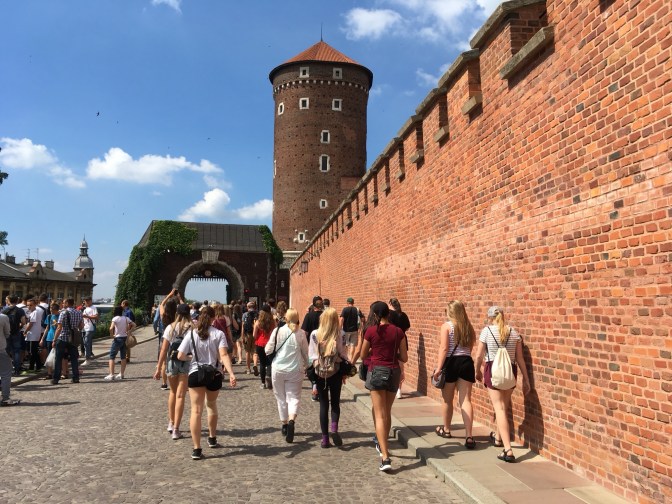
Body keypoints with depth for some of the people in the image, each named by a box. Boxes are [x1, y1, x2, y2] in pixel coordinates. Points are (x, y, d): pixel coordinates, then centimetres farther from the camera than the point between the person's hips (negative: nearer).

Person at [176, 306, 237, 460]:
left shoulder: (192, 334, -3)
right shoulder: (218, 334, -6)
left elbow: (180, 356, -3)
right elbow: (224, 355, -18)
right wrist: (231, 374, -25)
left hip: (195, 374, -1)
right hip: (214, 374, 1)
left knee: (196, 410, -1)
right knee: (211, 406, 23)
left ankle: (197, 449, -7)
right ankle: (212, 439, 38)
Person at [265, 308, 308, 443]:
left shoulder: (277, 331, -8)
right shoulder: (301, 333, -5)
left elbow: (268, 350, -4)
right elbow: (305, 352, 5)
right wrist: (306, 365, 22)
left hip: (278, 369, 0)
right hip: (295, 370, 0)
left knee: (281, 398, 16)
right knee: (294, 397, 6)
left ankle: (284, 424, 26)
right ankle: (291, 421, -18)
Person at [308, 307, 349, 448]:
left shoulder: (315, 334, -7)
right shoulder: (339, 334, -9)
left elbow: (311, 354, -6)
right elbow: (342, 353, -7)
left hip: (320, 372, 1)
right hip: (336, 372, -1)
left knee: (323, 405, 10)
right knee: (335, 402, 14)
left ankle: (325, 438, 11)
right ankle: (334, 429, -7)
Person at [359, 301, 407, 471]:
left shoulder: (371, 331, -8)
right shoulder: (398, 332, -1)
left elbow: (363, 355, 3)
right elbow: (404, 357, 3)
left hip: (377, 371, -3)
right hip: (394, 372, 4)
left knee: (380, 415, -3)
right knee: (388, 412, 21)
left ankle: (385, 457, -12)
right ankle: (383, 446, 38)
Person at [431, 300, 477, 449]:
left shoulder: (447, 325, -7)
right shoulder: (469, 327, 8)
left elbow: (444, 349, -14)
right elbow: (470, 347, 7)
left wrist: (438, 368, -15)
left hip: (451, 363, -4)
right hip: (466, 362, 4)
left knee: (448, 399, 14)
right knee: (466, 400, 3)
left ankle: (446, 429, 31)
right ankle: (468, 436, -3)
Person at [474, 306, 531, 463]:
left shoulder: (487, 330, -4)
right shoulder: (514, 332, 4)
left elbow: (479, 356, -1)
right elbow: (520, 358, 3)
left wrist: (478, 372, 17)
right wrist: (526, 379, 10)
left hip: (493, 370, -4)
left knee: (499, 408, -4)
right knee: (504, 406, 22)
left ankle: (508, 450, -13)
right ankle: (498, 437, 43)